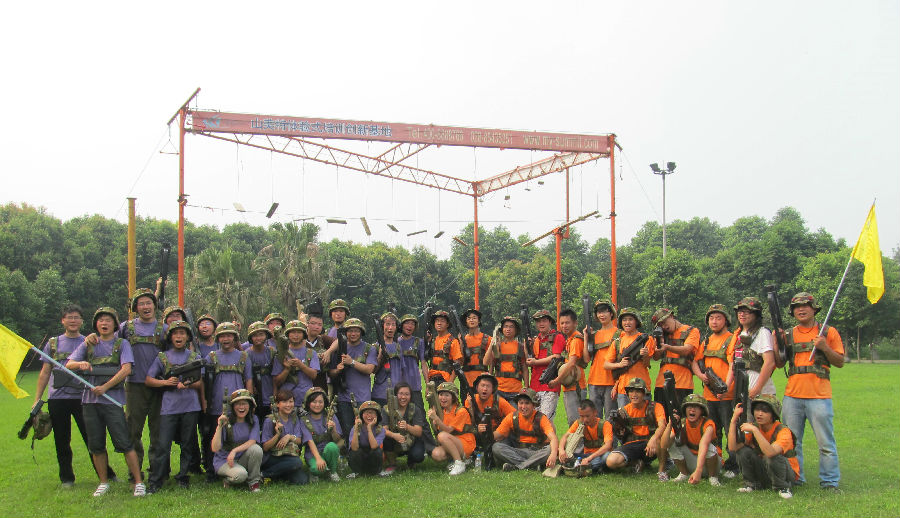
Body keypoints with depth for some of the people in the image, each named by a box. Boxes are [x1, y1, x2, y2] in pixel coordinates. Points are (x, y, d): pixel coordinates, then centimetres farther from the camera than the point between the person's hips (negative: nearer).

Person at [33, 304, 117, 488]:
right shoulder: (53, 343, 12)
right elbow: (45, 372, 13)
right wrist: (37, 399, 9)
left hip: (82, 397, -2)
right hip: (57, 398, 2)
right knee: (62, 442, 7)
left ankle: (106, 474, 10)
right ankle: (66, 478, 20)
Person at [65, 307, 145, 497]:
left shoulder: (122, 344, 6)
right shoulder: (88, 344, 16)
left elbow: (126, 369, -7)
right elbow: (68, 364, 6)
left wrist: (105, 387, -13)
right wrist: (80, 363, -17)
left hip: (112, 399, -4)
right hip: (89, 400, 4)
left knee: (124, 443, -8)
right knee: (96, 445, 8)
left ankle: (139, 482, -4)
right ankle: (103, 482, 21)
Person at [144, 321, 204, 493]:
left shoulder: (194, 357, 12)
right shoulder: (162, 357, 11)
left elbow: (200, 384, 9)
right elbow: (148, 380, 8)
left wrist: (188, 385, -11)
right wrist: (166, 382, -8)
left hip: (190, 406, 1)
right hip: (169, 406, -1)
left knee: (188, 445, 5)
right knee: (163, 445, -5)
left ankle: (183, 477, 16)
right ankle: (155, 482, 0)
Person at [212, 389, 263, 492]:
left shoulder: (253, 420, -1)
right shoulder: (226, 421, -12)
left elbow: (252, 442, -16)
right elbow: (215, 449, -19)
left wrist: (235, 450, -29)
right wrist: (219, 427, -29)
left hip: (243, 459, 4)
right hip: (224, 461, -4)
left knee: (256, 449, -28)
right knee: (240, 474, -35)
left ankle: (253, 480, -7)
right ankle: (229, 480, 2)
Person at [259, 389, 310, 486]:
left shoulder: (294, 418, 7)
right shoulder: (270, 421, -9)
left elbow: (299, 441, 4)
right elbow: (265, 448, -10)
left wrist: (290, 437, -16)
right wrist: (277, 435, -25)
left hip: (291, 455, 5)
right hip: (272, 458, -5)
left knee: (303, 480, -18)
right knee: (297, 462, -32)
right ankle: (265, 474, -13)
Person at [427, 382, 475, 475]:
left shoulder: (461, 411, -12)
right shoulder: (442, 411, 9)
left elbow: (448, 430, -18)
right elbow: (437, 430, 4)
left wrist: (436, 418, -29)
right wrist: (432, 420, -12)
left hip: (466, 445, -5)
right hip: (450, 445, 5)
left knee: (442, 436, -32)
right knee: (436, 454, -26)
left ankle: (460, 463, -21)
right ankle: (452, 460, 3)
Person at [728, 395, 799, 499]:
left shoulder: (783, 431, -23)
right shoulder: (753, 429, -7)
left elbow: (770, 452, -43)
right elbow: (732, 447, -21)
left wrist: (754, 430, -41)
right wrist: (734, 419, -23)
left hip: (788, 474, -5)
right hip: (763, 471, 5)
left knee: (772, 457, -35)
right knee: (743, 450, -17)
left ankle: (782, 487, -9)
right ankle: (752, 483, 3)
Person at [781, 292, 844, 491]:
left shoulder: (828, 332, 7)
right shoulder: (789, 335, 14)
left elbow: (840, 362, 5)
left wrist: (824, 347, -11)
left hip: (819, 396, -3)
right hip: (792, 396, 3)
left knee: (826, 442, -3)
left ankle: (829, 481, 4)